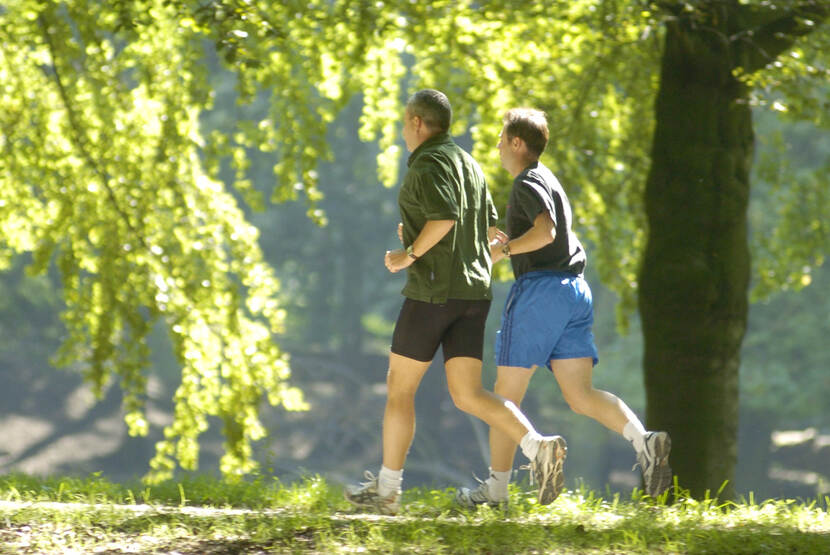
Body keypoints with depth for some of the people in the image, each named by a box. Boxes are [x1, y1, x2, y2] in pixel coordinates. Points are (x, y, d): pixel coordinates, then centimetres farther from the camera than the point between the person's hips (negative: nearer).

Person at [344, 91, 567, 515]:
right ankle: (539, 446, -21)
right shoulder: (468, 163, 18)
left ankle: (386, 489, 13)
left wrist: (410, 254, -13)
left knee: (399, 388, 6)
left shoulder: (427, 165, -10)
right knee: (468, 395, 2)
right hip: (474, 290, 8)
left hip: (434, 288, -8)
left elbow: (443, 216, -26)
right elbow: (490, 228, 23)